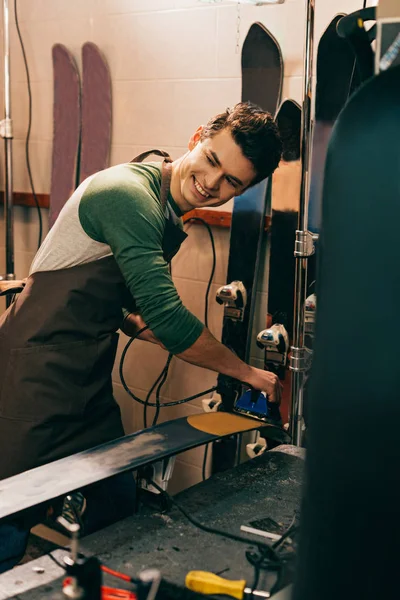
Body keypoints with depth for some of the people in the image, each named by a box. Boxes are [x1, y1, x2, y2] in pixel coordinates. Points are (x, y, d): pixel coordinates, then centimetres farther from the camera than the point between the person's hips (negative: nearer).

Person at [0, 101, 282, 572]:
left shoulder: (169, 222, 12)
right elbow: (166, 317, -23)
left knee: (119, 508, 14)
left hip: (89, 388, 9)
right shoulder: (128, 193, -20)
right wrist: (248, 372, -12)